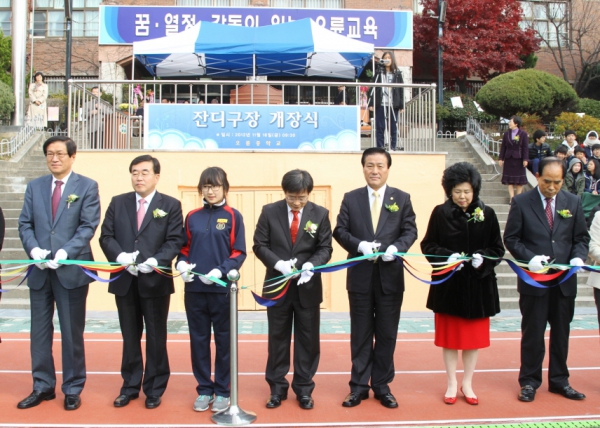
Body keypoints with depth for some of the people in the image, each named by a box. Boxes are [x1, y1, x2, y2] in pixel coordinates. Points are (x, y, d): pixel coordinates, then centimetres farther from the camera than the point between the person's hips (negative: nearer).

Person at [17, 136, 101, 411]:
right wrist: (34, 249, -12)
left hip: (72, 269, -4)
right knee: (39, 331, 11)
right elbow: (25, 224, 6)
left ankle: (72, 389, 17)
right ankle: (43, 386, 23)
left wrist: (65, 252, -20)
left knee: (72, 332, 5)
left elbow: (88, 226, -9)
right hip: (39, 269, 4)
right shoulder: (34, 186, 11)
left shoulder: (87, 186, -1)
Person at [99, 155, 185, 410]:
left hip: (155, 280, -2)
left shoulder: (171, 205, 0)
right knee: (130, 337, 13)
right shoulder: (118, 203, 8)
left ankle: (154, 389, 20)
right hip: (124, 280, 3)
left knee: (156, 337, 8)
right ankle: (130, 386, 25)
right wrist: (119, 256, -16)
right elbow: (106, 236, 3)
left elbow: (175, 241, -7)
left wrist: (155, 261, -22)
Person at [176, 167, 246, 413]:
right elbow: (185, 248, 12)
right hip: (194, 288, 3)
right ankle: (204, 389, 21)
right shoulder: (192, 217, 8)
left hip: (222, 288, -3)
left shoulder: (233, 216, -1)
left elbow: (239, 252, -4)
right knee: (199, 340, 8)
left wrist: (220, 271, -18)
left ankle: (222, 391, 18)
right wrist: (182, 264, -9)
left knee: (223, 340, 6)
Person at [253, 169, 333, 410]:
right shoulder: (269, 211, -3)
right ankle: (277, 388, 23)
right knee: (277, 338, 10)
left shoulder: (320, 214, -2)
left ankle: (304, 389, 20)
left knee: (307, 338, 7)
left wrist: (311, 264, -22)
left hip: (308, 286, 0)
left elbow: (325, 248, -2)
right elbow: (260, 245, -4)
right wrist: (279, 263, -21)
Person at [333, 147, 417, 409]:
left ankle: (382, 386, 21)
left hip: (390, 276, 0)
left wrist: (396, 247, -18)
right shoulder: (351, 198, 5)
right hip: (360, 276, 0)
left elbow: (410, 231, 1)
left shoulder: (401, 198, 5)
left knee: (387, 334, 8)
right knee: (361, 334, 8)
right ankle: (359, 386, 18)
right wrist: (360, 245, -18)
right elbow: (340, 231, 0)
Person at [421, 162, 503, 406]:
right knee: (450, 336, 8)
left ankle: (467, 384, 25)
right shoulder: (440, 213, -5)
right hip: (448, 285, -1)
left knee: (474, 337, 10)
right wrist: (446, 257, -19)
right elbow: (428, 245, -1)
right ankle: (452, 384, 22)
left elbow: (497, 249, 3)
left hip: (478, 285, 1)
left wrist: (483, 259, -17)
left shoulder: (487, 214, -2)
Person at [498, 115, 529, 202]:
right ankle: (512, 197, 4)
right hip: (508, 159, 3)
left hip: (518, 159, -3)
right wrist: (501, 158, 4)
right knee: (509, 180, 1)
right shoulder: (506, 134, 5)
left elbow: (525, 148, -6)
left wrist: (525, 159, -11)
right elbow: (503, 147, 7)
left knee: (519, 181, 5)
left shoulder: (523, 134, -4)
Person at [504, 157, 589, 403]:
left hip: (565, 280, 3)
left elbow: (582, 237, 9)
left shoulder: (573, 202, 5)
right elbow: (511, 238, -4)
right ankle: (529, 381, 19)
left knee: (561, 332, 13)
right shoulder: (521, 202, -4)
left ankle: (559, 380, 27)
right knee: (532, 333, 6)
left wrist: (578, 257, -11)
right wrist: (529, 258, -18)